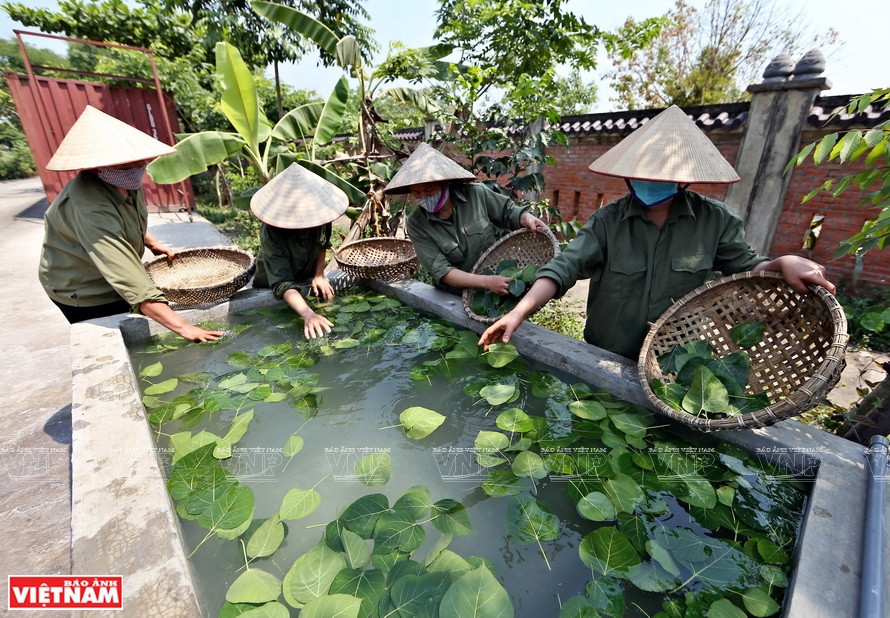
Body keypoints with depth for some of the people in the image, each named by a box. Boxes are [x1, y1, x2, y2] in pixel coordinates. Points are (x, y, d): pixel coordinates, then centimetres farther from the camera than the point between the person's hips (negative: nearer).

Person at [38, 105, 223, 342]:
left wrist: (151, 242, 5)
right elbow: (133, 283, -47)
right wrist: (182, 327, -53)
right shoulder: (91, 209, -37)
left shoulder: (127, 179, -10)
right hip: (83, 293, -8)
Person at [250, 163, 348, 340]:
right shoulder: (271, 233, -39)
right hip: (271, 285, -3)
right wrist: (308, 315, -59)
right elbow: (282, 284, -44)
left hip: (309, 277, 4)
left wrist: (319, 275, -14)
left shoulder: (318, 211, -26)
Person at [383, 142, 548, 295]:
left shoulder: (476, 193, -7)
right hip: (455, 297, 1)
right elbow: (440, 271, -16)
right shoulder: (416, 224, -9)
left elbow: (508, 212, 10)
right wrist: (486, 281, -27)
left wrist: (527, 218, -14)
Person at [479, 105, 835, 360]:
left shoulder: (715, 221, -6)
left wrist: (783, 264, -21)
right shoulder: (608, 221, -11)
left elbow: (746, 267, 4)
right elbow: (566, 267, -21)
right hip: (605, 361, 0)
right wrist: (519, 313, -34)